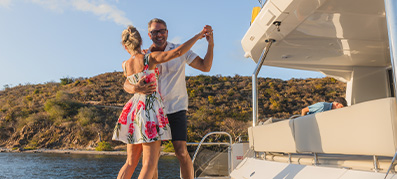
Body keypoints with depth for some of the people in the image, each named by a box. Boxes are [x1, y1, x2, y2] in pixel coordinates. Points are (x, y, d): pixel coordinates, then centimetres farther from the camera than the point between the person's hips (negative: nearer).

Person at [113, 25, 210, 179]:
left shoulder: (124, 65, 10)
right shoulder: (150, 58, -6)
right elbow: (178, 52, -16)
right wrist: (197, 36, -3)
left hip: (133, 111, 6)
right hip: (150, 110, -6)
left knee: (131, 162, 15)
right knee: (150, 165, -4)